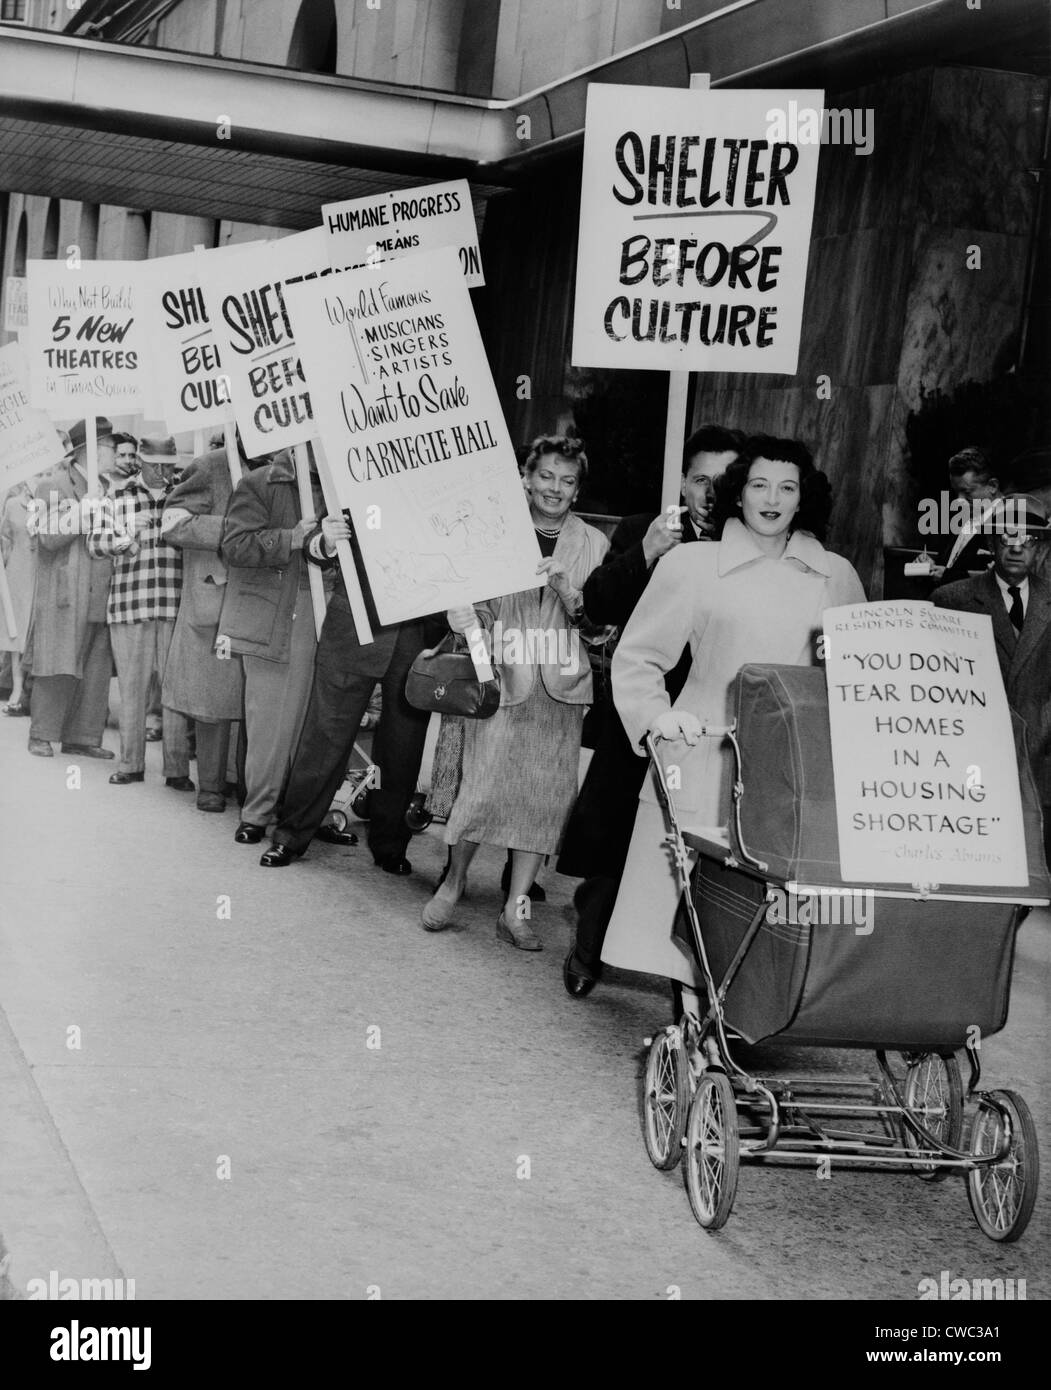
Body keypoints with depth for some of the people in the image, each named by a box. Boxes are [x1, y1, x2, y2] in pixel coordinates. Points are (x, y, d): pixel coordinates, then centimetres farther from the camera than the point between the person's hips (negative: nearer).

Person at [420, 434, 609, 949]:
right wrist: (462, 616, -15)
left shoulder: (593, 544, 8)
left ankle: (516, 908, 11)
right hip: (500, 679, -2)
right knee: (483, 786, -8)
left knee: (545, 794, 1)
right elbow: (474, 601, 6)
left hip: (559, 689, 2)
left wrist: (568, 591, -14)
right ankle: (454, 878, 18)